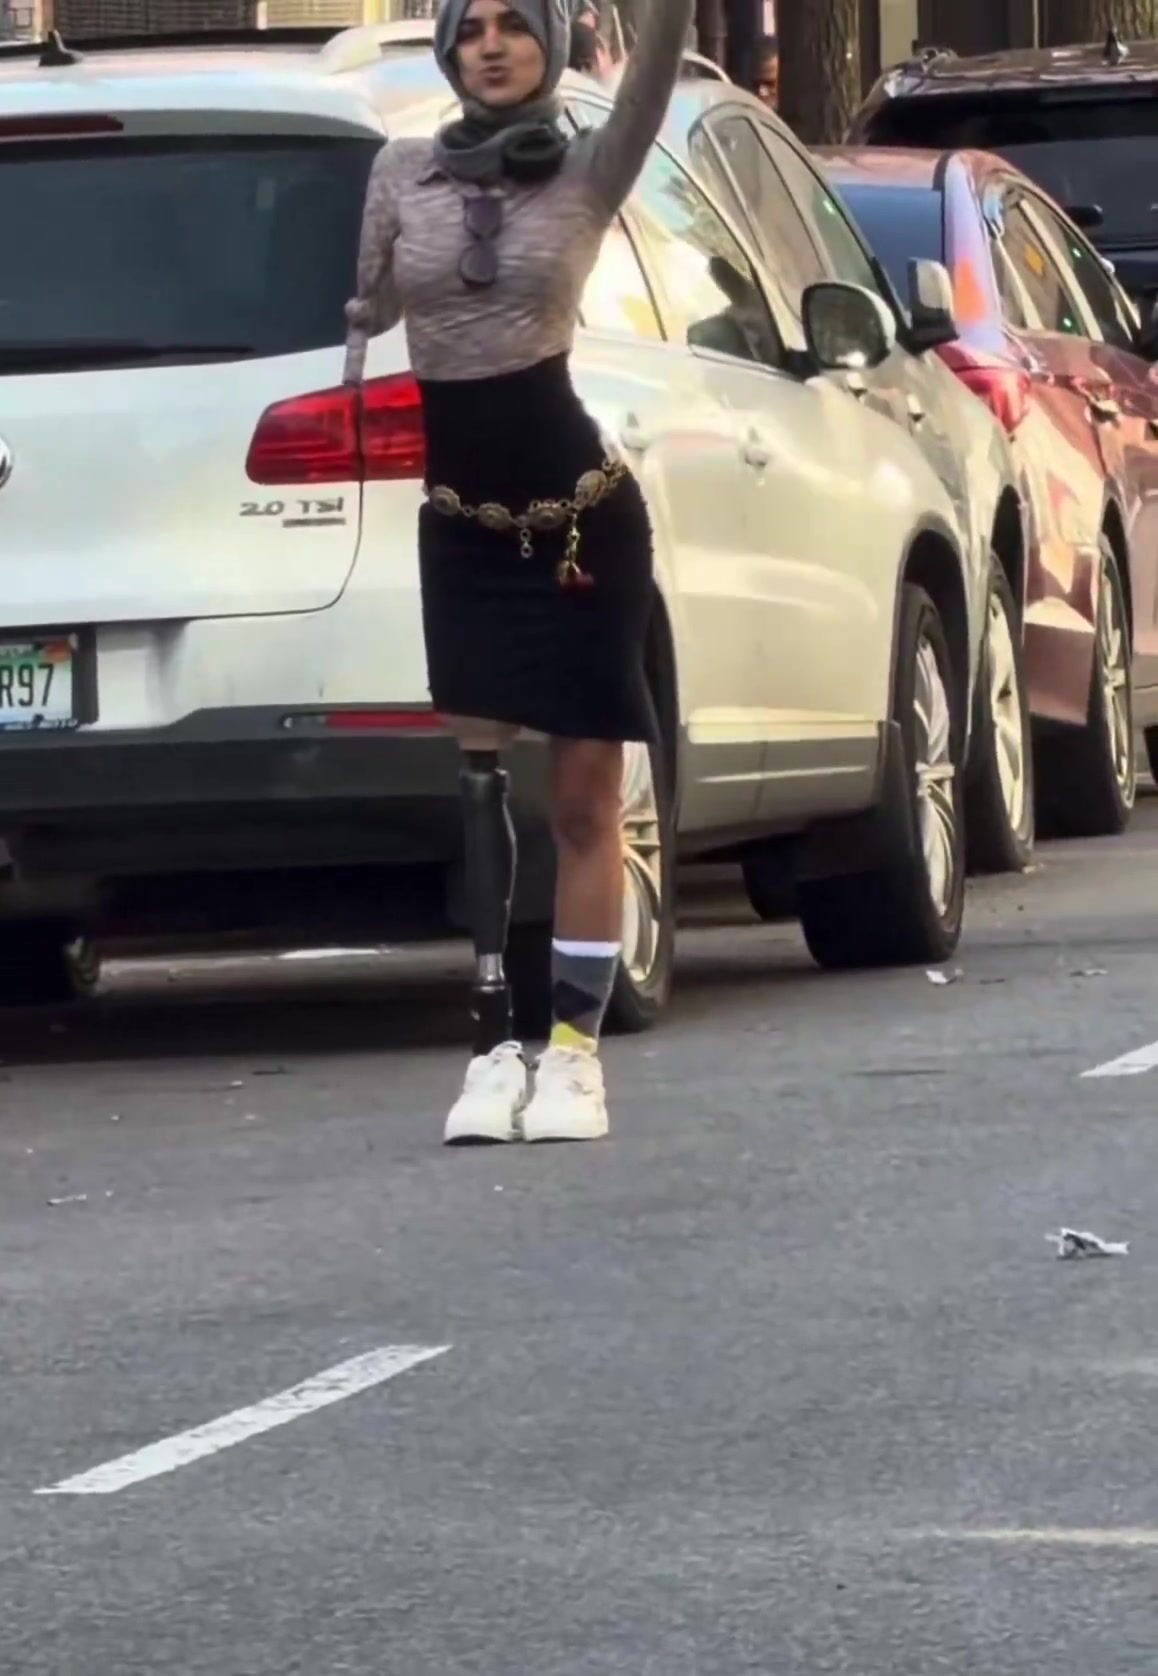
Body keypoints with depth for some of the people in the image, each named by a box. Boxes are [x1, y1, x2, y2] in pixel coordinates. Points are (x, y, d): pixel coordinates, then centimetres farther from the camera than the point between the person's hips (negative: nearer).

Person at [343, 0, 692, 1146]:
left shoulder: (589, 171, -4)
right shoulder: (402, 173, 3)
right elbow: (371, 314, 14)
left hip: (582, 522, -2)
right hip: (463, 528, 2)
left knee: (583, 799, 2)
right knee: (478, 785, -2)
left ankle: (573, 1052, 8)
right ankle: (494, 1052, 0)